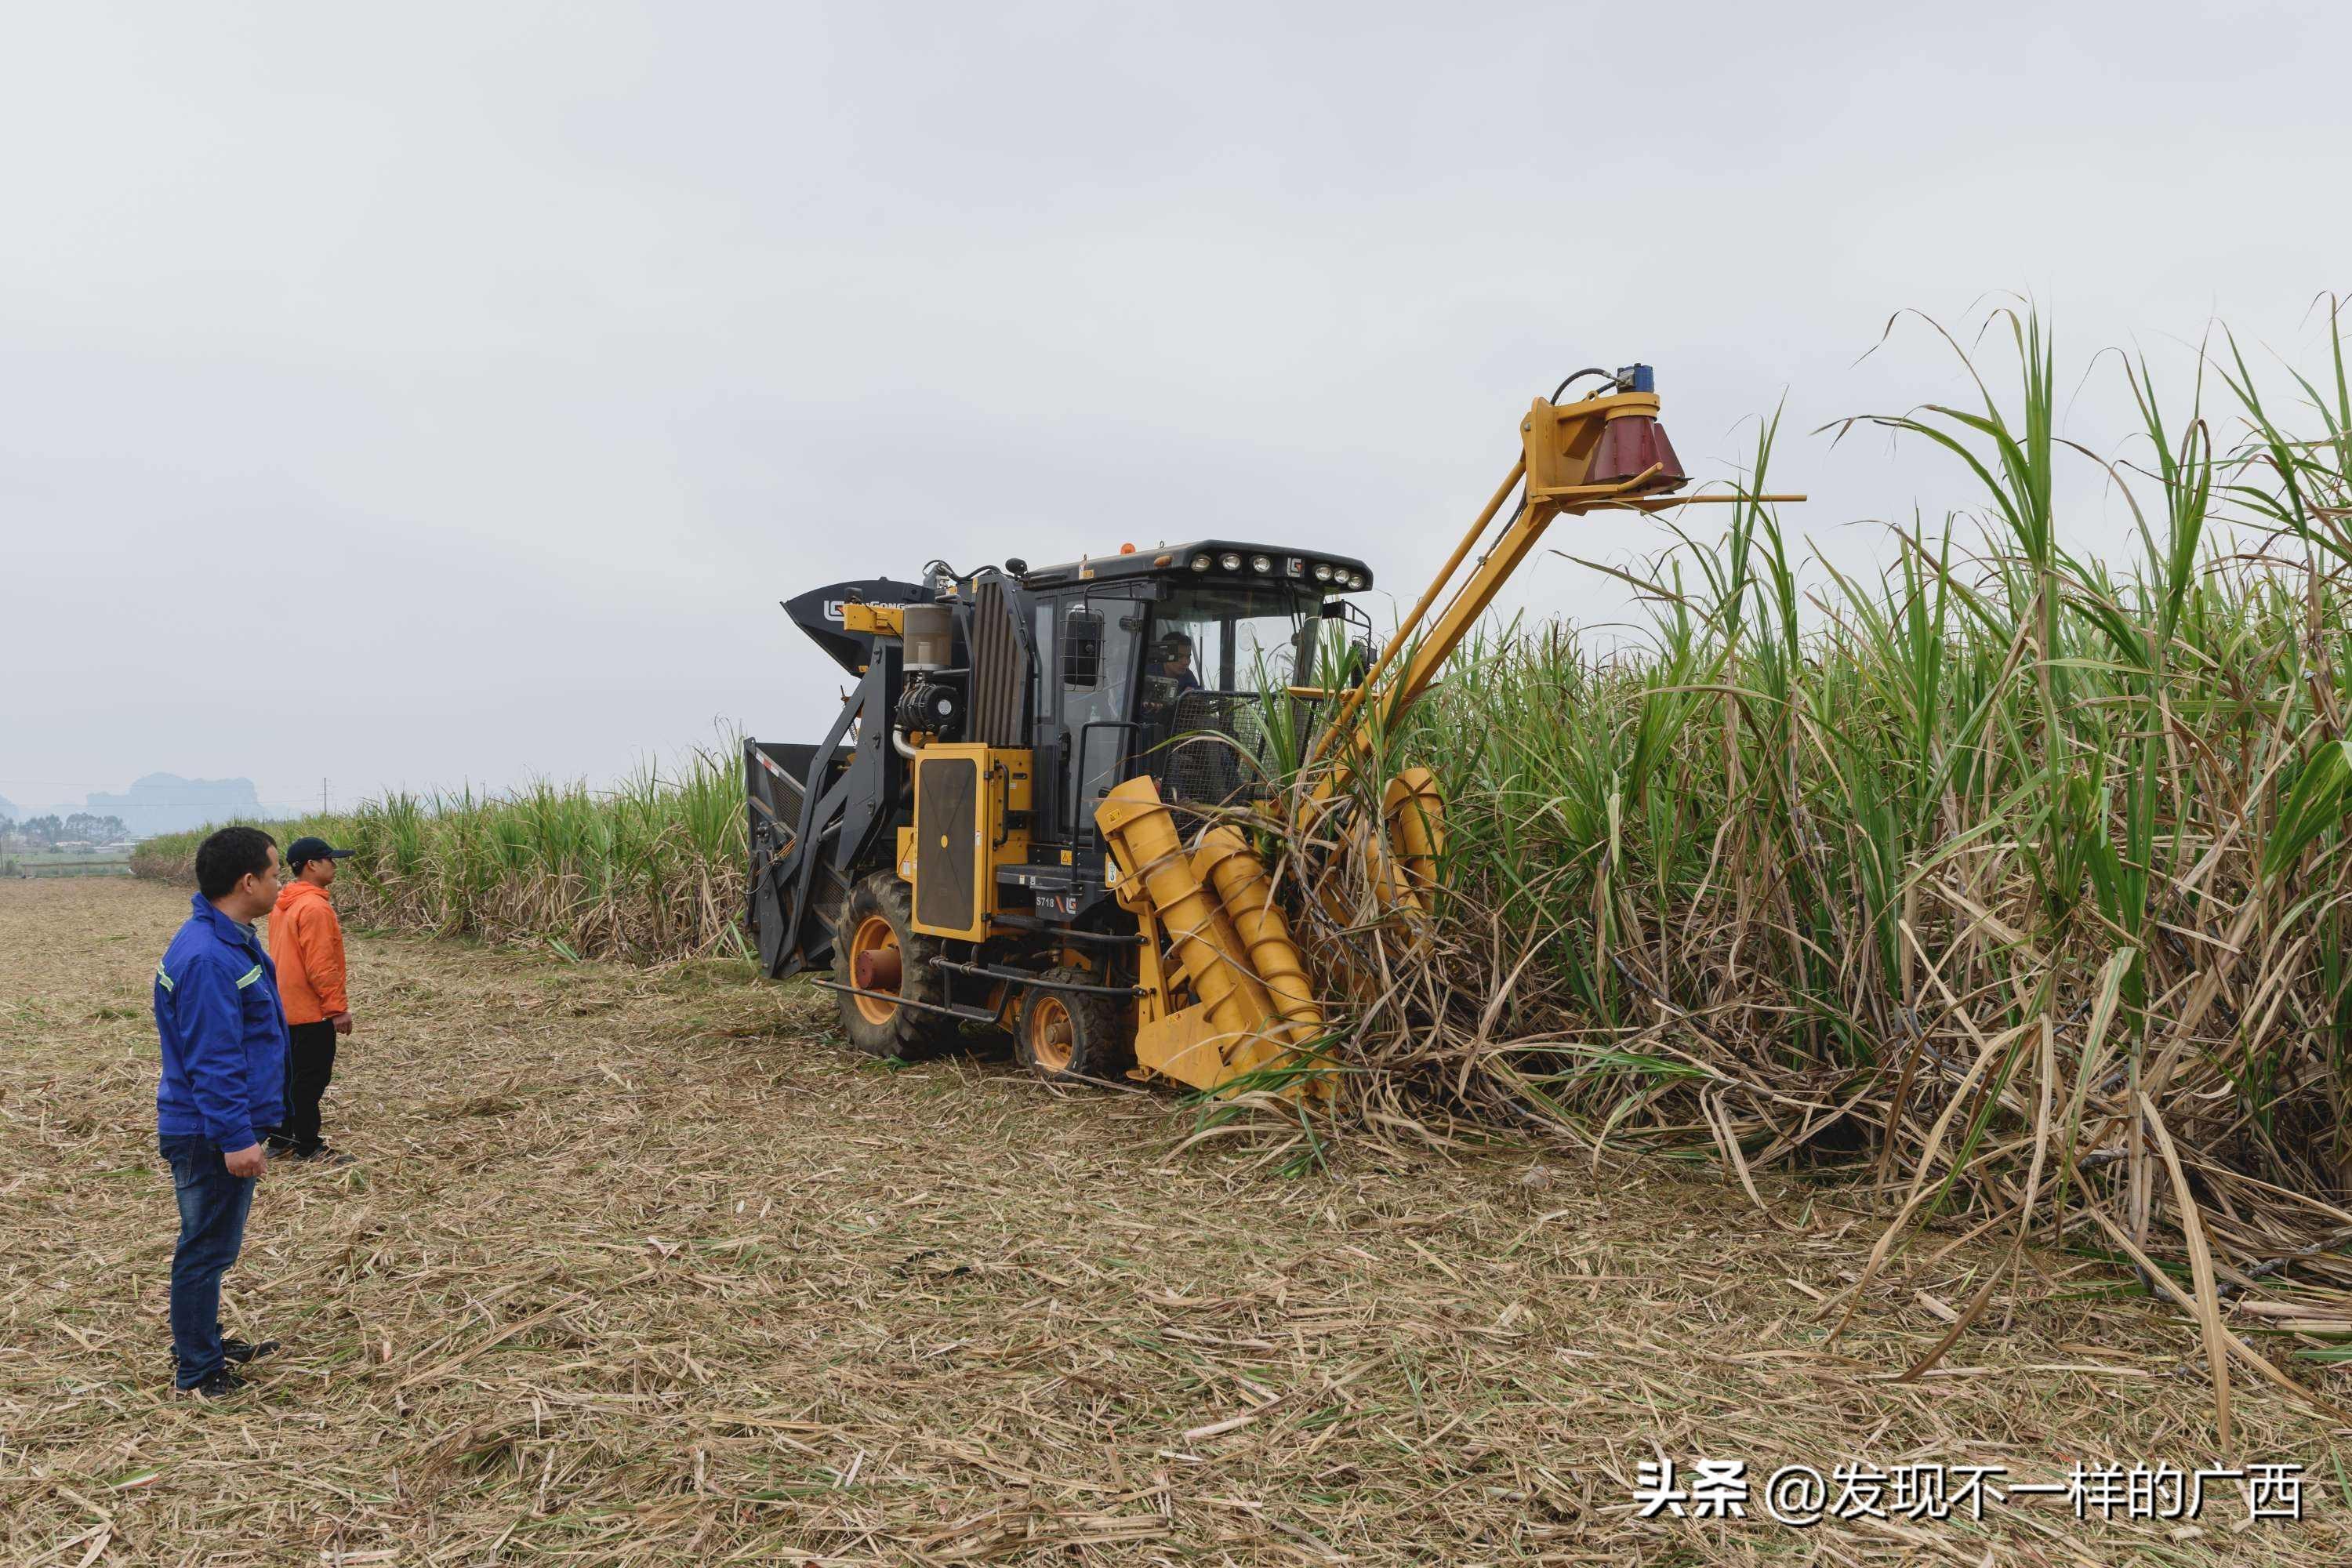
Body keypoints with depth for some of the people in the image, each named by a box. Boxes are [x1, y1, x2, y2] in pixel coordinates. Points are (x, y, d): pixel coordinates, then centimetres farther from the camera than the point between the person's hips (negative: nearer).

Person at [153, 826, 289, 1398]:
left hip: (219, 1130, 10)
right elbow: (212, 1060, -25)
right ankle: (198, 1373, 16)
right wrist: (236, 1137, -23)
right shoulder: (208, 957, -25)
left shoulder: (231, 940, 8)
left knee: (211, 1245, 22)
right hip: (211, 1135, -10)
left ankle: (202, 1346, 37)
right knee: (207, 1249, 3)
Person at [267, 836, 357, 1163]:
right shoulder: (315, 907, -20)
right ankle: (307, 1146, 7)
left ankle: (281, 1139, 24)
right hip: (312, 1012, -10)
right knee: (311, 1079, 0)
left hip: (287, 1007, 10)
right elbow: (320, 965, -22)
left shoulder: (283, 904, 10)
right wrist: (338, 1007, -16)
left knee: (291, 1074, 16)